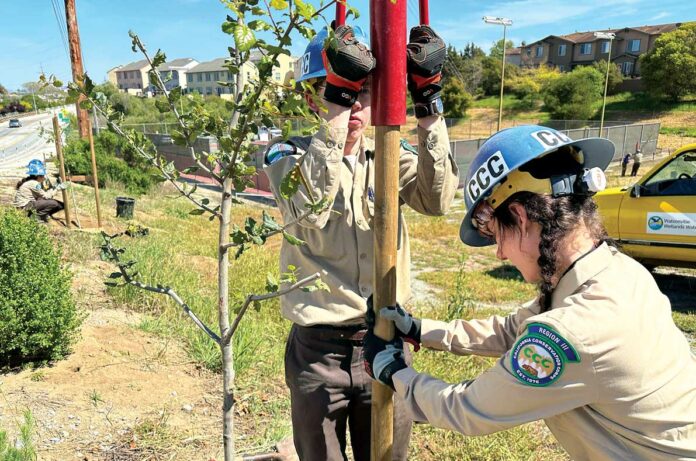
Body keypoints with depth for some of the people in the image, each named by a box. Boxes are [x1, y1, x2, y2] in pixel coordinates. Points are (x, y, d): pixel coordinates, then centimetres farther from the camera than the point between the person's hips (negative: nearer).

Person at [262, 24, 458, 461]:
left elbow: (437, 198, -18)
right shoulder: (288, 155, -5)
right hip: (319, 351, -2)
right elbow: (308, 209, -28)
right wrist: (338, 107, -30)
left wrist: (429, 104, -25)